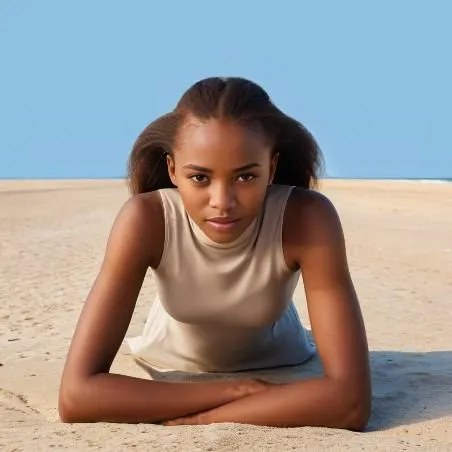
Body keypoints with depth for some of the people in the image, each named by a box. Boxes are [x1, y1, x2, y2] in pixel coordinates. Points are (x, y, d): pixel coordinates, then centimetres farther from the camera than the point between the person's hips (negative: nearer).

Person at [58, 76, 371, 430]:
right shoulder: (146, 219, -35)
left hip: (275, 373, 1)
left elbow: (351, 400, -42)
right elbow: (76, 394, -40)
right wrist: (229, 392, -39)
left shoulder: (307, 217, -36)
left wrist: (200, 420, -40)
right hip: (170, 372, 0)